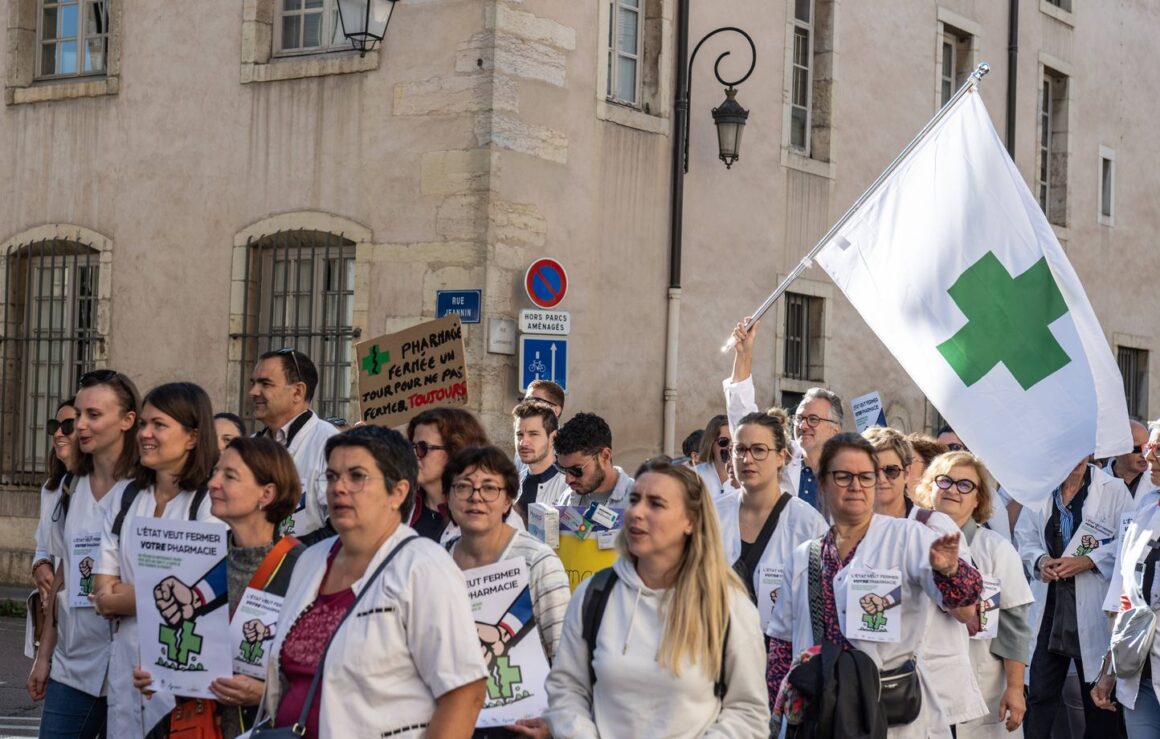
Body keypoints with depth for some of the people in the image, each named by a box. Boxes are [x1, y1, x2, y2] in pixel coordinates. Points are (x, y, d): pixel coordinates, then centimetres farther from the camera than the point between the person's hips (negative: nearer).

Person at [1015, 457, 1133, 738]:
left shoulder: (1113, 490, -6)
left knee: (1098, 696, 7)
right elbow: (1024, 536, 11)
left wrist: (1088, 561, -16)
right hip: (1049, 604, 3)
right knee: (1039, 693, 5)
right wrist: (1040, 560, -9)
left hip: (1094, 608, -3)